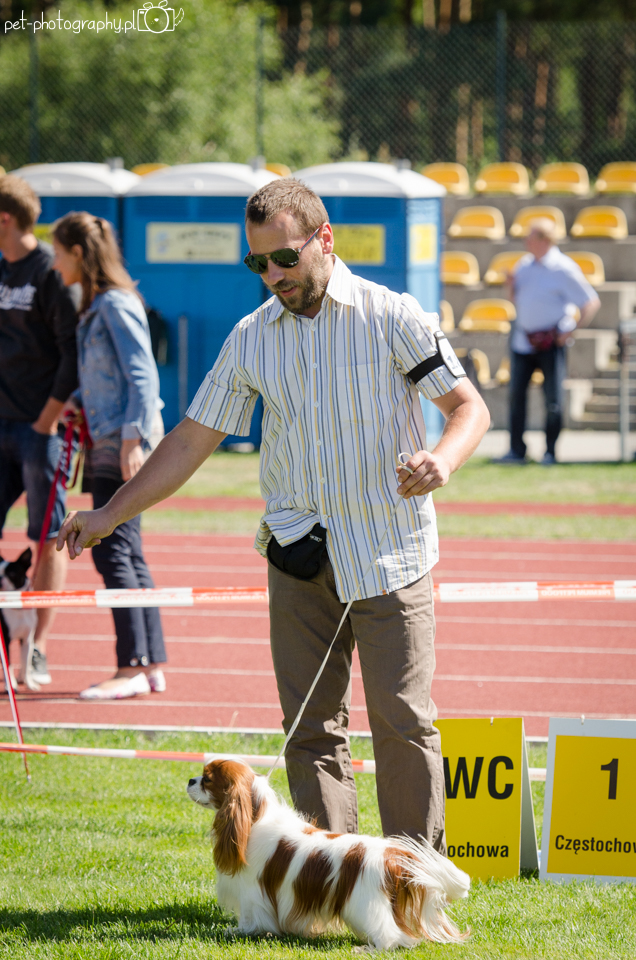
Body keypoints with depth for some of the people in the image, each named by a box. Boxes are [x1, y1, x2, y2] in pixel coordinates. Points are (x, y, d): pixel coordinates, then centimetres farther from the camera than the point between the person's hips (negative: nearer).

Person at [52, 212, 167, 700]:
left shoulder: (117, 305, -11)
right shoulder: (95, 307, 16)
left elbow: (143, 376, -15)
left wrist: (133, 438, -20)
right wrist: (80, 404, 8)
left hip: (124, 443, -10)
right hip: (107, 441, 10)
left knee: (113, 551, -11)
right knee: (125, 555, 10)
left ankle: (133, 668, -11)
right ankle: (151, 665, 12)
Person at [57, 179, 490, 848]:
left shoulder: (393, 317, -3)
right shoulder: (252, 338, 7)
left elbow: (468, 405, -3)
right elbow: (192, 441, 12)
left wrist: (442, 460, -25)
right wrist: (109, 515, 8)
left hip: (390, 550, -4)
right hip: (299, 554, 4)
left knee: (403, 719, -6)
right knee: (311, 725, 1)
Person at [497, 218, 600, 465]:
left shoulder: (563, 269, -12)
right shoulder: (525, 265, 9)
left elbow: (591, 302, -10)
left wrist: (573, 330, -12)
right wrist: (512, 285, 0)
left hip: (551, 340, -6)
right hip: (523, 339, 6)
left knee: (553, 397, -3)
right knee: (517, 393, 4)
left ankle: (550, 452, 6)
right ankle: (516, 450, 10)